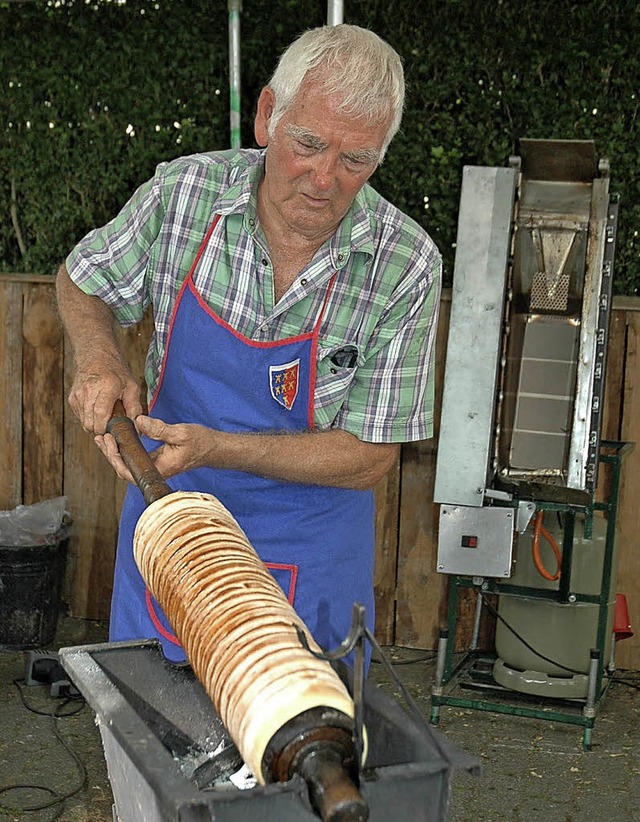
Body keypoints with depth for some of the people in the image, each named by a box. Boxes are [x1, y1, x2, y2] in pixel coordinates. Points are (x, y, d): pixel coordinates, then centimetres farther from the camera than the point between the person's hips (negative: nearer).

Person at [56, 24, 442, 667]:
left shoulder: (405, 265, -18)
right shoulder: (182, 192, -14)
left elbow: (370, 456, -16)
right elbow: (82, 281, 6)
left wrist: (215, 448, -26)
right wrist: (98, 357, -16)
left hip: (307, 550, -1)